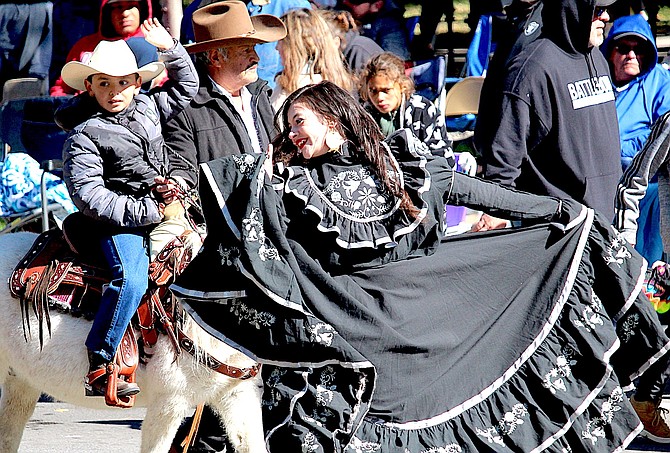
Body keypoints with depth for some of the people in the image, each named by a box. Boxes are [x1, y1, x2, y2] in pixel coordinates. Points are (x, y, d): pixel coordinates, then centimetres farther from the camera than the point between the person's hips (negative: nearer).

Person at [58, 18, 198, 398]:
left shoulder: (148, 109, 12)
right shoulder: (85, 136, -8)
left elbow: (186, 87, 28)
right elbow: (89, 195, -16)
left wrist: (171, 48, 12)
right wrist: (145, 210, -18)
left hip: (159, 212, 8)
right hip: (118, 222, -7)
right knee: (131, 281, -28)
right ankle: (98, 368, -28)